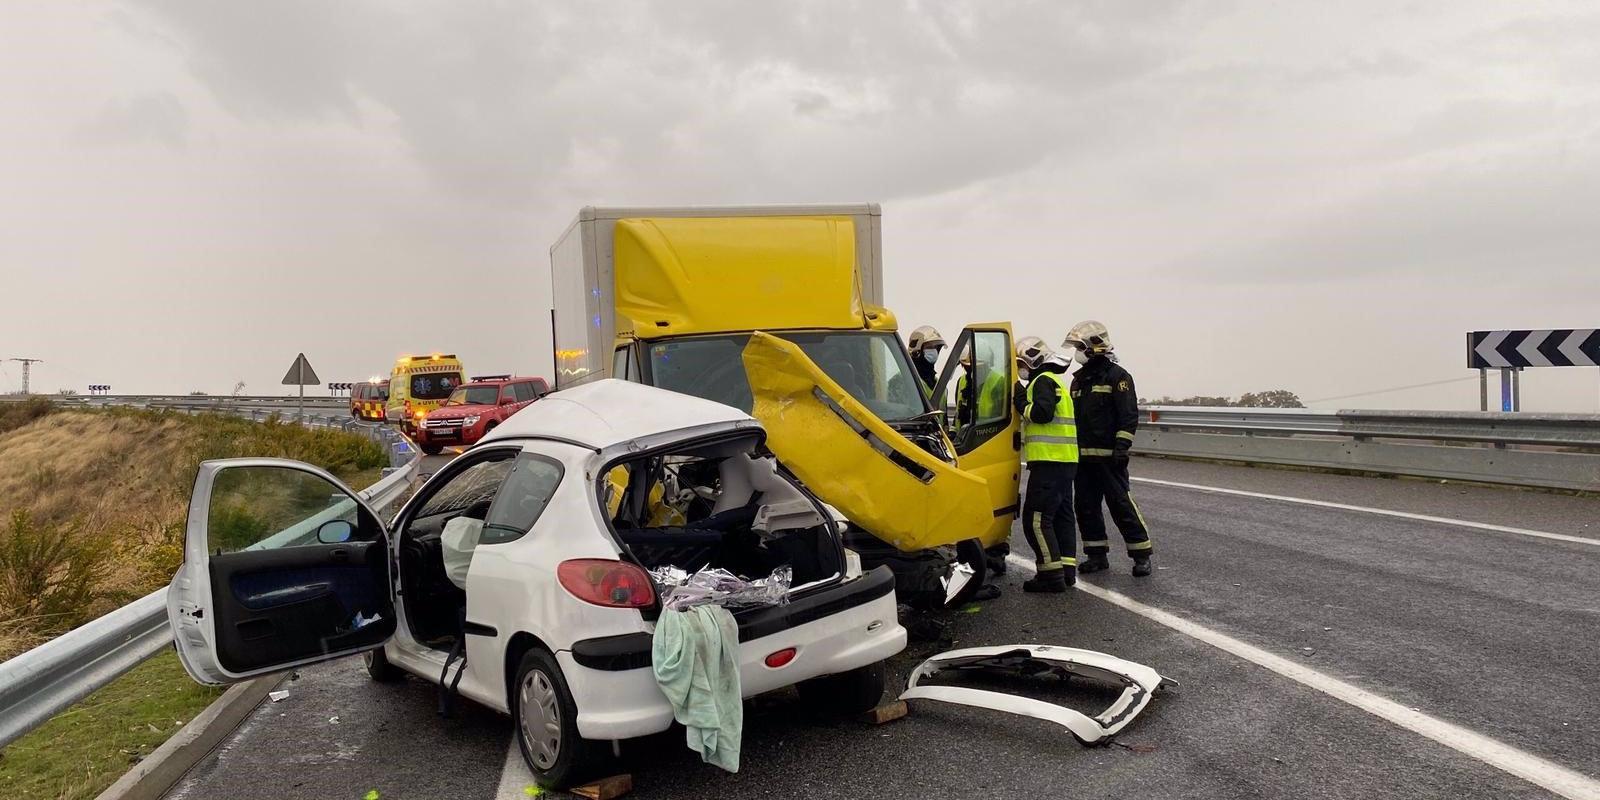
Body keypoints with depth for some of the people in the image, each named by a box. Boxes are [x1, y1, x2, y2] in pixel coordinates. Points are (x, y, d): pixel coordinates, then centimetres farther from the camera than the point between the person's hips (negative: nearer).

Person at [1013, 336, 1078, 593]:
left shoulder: (1043, 380, -9)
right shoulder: (1057, 381, 24)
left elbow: (1042, 413, -22)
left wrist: (1022, 403, -7)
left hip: (1048, 462, -11)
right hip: (1066, 462, 11)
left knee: (1036, 518, -9)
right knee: (1062, 516, 13)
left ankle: (1051, 574, -11)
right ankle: (1066, 570, 16)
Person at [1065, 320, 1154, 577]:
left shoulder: (1117, 376, -5)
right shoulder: (1079, 380, 18)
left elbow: (1129, 415, -12)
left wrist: (1122, 446, -19)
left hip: (1109, 456, -8)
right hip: (1083, 457, 8)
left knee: (1122, 504, -5)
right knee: (1086, 506, 8)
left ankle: (1141, 555, 4)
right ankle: (1096, 555, 17)